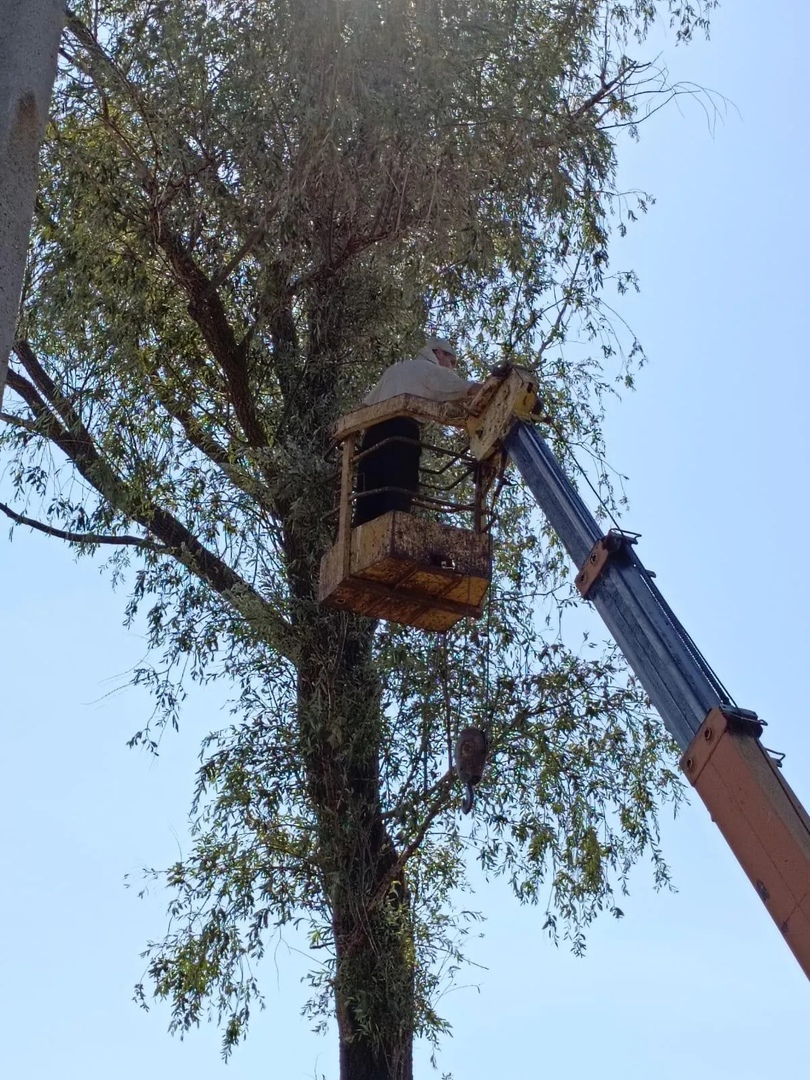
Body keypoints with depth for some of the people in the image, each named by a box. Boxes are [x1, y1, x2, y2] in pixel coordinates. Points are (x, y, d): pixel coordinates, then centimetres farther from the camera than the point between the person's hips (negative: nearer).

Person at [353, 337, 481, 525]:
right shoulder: (430, 370, 15)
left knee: (369, 505, -3)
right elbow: (472, 390, 6)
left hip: (374, 432, 6)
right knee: (397, 503, -18)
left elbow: (366, 404, 32)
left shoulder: (393, 370, 36)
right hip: (401, 431, -6)